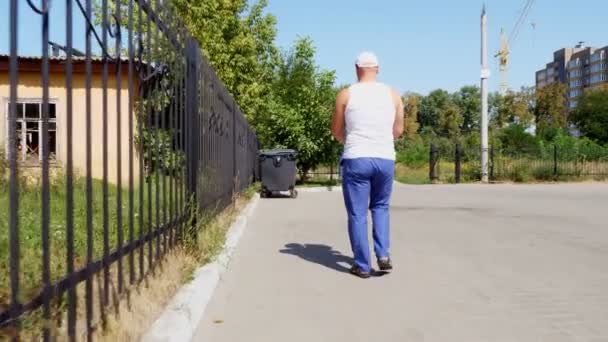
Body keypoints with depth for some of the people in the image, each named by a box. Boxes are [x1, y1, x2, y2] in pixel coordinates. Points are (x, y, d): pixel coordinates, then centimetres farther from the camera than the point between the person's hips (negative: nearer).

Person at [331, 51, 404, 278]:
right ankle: (383, 255, 7)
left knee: (357, 213, 6)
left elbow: (336, 132, 7)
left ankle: (363, 266, 8)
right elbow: (398, 130, 12)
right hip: (385, 159, 3)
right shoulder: (392, 95, 6)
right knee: (380, 207, 21)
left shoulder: (346, 95, 0)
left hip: (356, 159, -2)